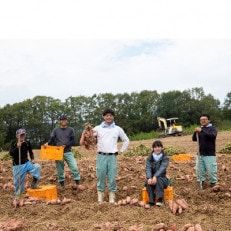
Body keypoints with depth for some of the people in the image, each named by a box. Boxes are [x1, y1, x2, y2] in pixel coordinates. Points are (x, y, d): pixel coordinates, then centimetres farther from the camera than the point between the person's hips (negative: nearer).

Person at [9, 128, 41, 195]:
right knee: (18, 182, 0)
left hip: (26, 163, 2)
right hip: (17, 165, -2)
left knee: (37, 167, -24)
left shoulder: (27, 143, 1)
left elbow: (31, 152, 14)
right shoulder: (13, 143, -5)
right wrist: (17, 147, -33)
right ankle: (18, 194, 23)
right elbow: (11, 153, -18)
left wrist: (32, 159, -5)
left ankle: (33, 184, -14)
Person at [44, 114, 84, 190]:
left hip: (68, 152, -1)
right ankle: (62, 185, 16)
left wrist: (65, 145, -15)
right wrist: (47, 143, -21)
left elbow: (73, 141, 0)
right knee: (60, 170, 5)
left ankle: (78, 184, -6)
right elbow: (52, 139, 2)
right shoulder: (55, 130, 7)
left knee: (74, 167, -12)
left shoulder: (70, 130, 5)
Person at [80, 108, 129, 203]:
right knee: (101, 176, 2)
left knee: (112, 177, 1)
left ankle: (112, 197, 10)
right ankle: (100, 197, 11)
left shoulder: (118, 129, 8)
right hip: (101, 156, 0)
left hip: (112, 157, 0)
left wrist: (121, 150, 10)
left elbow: (126, 140, 18)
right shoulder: (98, 128, 6)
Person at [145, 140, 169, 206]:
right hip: (152, 177, 2)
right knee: (148, 182, -31)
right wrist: (149, 178, -32)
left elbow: (162, 168, -19)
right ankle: (151, 201, -30)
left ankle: (160, 199, -35)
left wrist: (155, 176, -37)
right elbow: (148, 169, -11)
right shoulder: (149, 158, 4)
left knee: (159, 180, -35)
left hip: (161, 178, -2)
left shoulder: (165, 158, -3)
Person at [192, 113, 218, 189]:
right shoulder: (200, 129, 12)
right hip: (200, 154, 5)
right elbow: (194, 139, 7)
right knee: (199, 169, 7)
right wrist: (195, 133, -14)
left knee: (211, 170, -1)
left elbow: (213, 136, -24)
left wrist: (202, 131, -32)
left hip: (210, 154, -5)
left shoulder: (212, 128, -3)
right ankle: (201, 181, 22)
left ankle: (213, 182, 16)